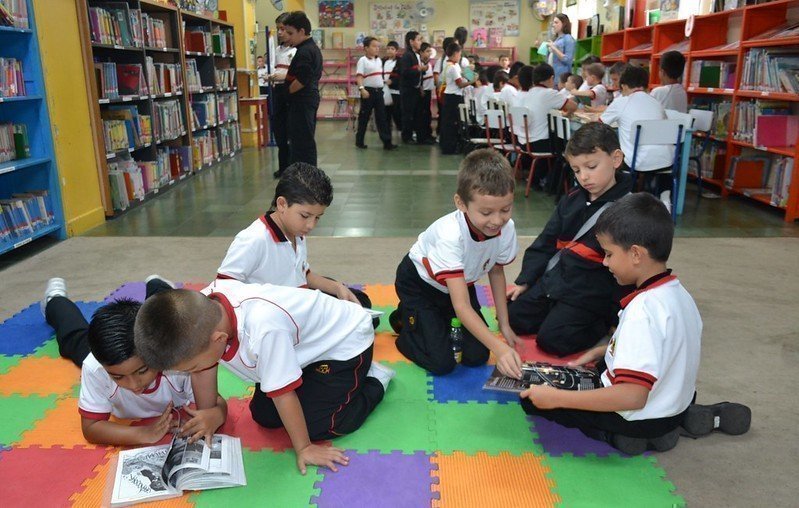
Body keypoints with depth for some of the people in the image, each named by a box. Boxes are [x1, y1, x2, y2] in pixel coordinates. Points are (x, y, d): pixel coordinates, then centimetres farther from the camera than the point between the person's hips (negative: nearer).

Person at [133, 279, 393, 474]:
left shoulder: (262, 328, -44)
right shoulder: (201, 310, -23)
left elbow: (283, 395, -31)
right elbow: (205, 372, -5)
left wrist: (303, 448, -18)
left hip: (344, 341, -7)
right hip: (302, 346, 7)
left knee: (316, 425, -12)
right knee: (263, 416, 6)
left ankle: (375, 380, 10)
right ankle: (314, 378, 28)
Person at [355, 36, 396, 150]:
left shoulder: (379, 60, 13)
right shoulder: (363, 60, -8)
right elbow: (359, 76, -17)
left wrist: (383, 85, 23)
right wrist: (362, 89, -28)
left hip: (379, 91, 6)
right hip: (368, 91, -6)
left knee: (382, 117, 2)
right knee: (364, 117, 3)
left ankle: (387, 142, 1)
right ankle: (359, 141, 14)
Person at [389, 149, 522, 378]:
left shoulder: (507, 228, -23)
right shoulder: (450, 235, -40)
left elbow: (496, 271, -2)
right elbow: (461, 306, -41)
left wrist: (504, 324, -2)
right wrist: (499, 348, -50)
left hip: (460, 282, 5)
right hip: (419, 282, -5)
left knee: (477, 356, -3)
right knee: (441, 363, -11)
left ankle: (442, 321, 24)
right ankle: (405, 318, 15)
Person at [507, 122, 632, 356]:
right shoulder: (571, 201, 8)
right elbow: (545, 243, 13)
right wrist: (524, 281, 10)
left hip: (593, 291, -7)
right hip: (555, 280, 7)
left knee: (551, 339, -17)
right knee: (513, 317, 2)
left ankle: (604, 324, 5)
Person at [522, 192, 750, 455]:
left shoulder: (642, 310, -30)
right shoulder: (678, 292, -1)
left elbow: (633, 396, -35)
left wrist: (557, 398, -32)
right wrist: (601, 351, 12)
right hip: (676, 398, 8)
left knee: (531, 398, -1)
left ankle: (621, 435, -5)